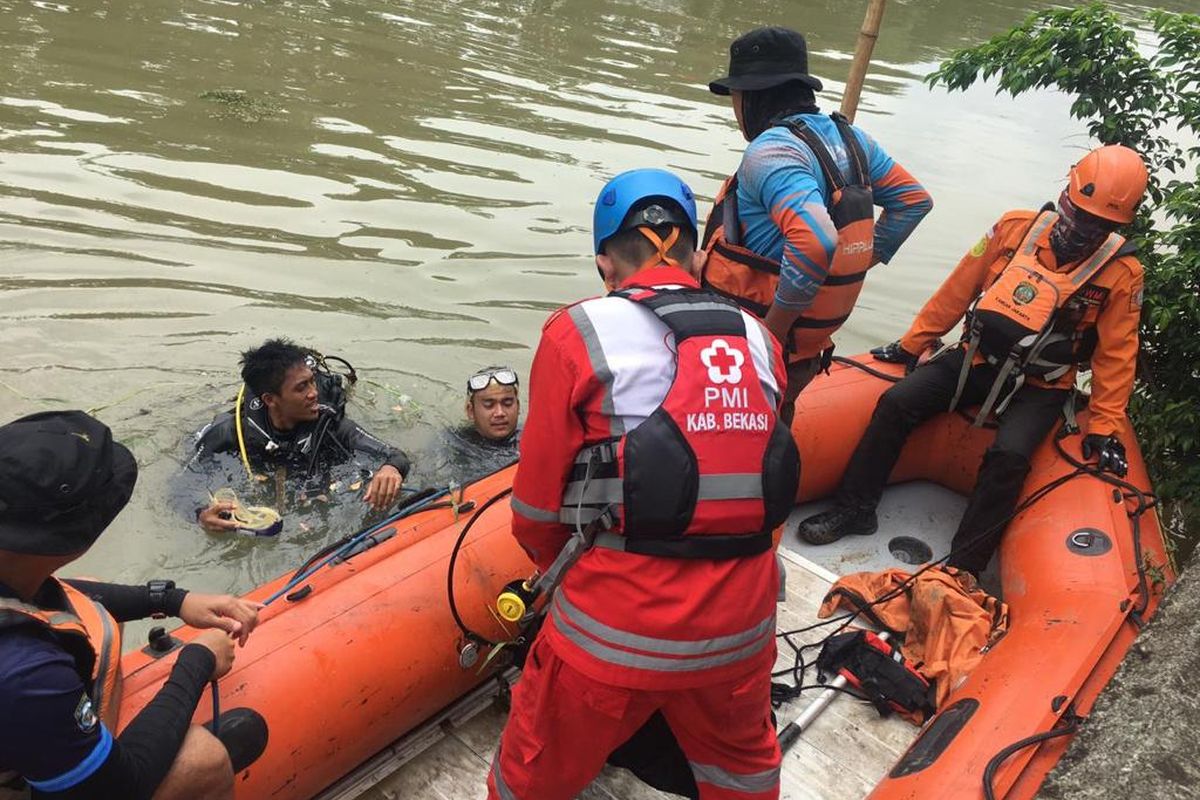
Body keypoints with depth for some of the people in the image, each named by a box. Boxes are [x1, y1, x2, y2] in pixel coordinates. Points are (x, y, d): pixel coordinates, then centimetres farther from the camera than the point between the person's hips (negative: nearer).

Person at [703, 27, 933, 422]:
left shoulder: (768, 152, -21)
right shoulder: (848, 137, 6)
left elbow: (816, 241, -35)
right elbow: (914, 200, 16)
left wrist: (774, 326, -25)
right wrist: (866, 259, 15)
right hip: (807, 345, 9)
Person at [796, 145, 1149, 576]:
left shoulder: (1121, 273, -9)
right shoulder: (1016, 228, -6)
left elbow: (1116, 356, -3)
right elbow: (958, 290, 2)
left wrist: (1104, 426, -6)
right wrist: (911, 344, 6)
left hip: (1038, 388, -3)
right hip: (977, 359, 3)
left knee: (1009, 455, -28)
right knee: (895, 403, -13)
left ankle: (962, 568, -17)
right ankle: (855, 508, 0)